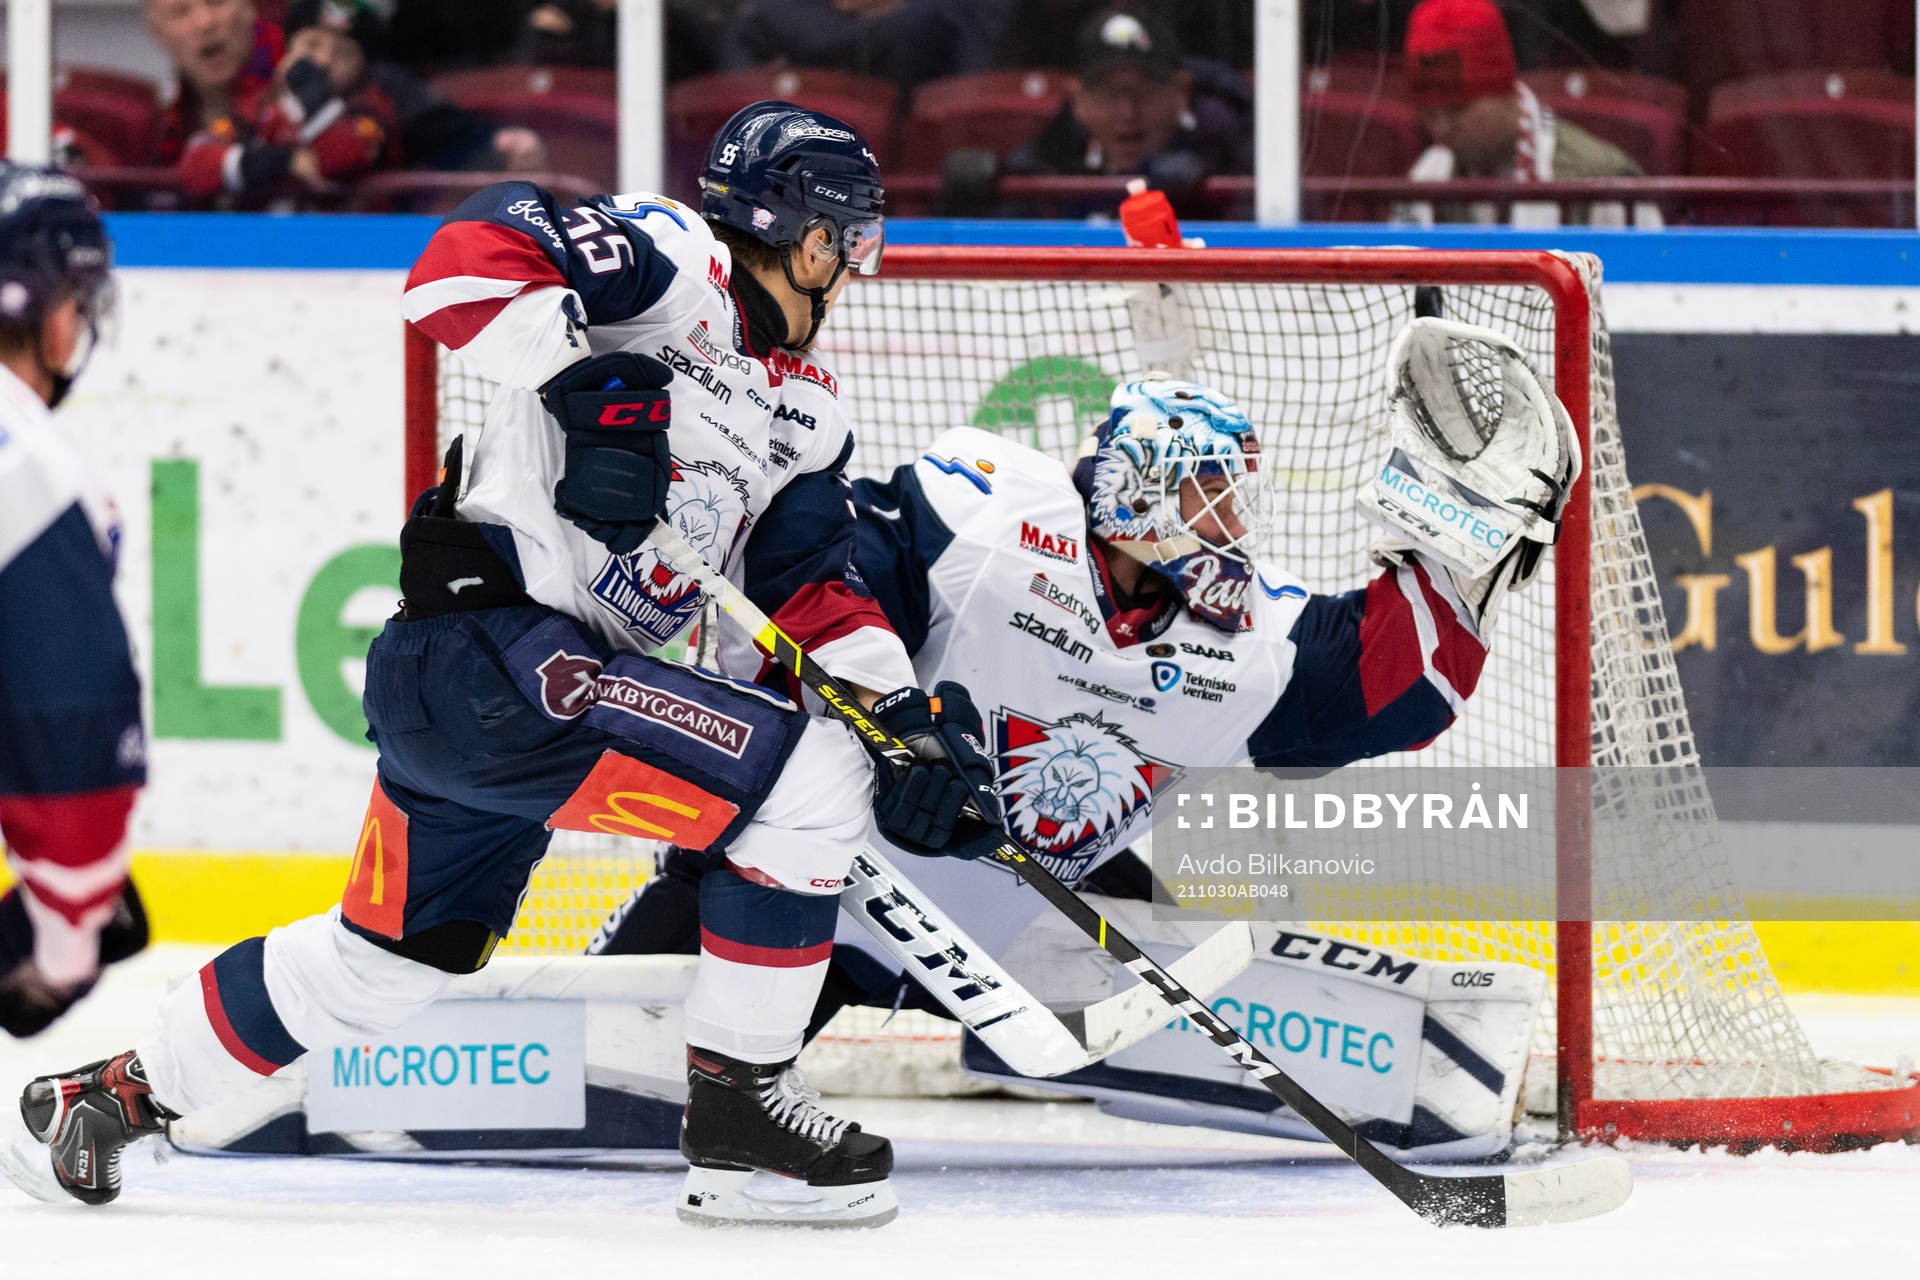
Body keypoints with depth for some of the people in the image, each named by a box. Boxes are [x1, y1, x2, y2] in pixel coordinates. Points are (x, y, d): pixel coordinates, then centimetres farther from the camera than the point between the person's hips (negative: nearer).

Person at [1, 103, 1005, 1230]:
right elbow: (464, 261, -21)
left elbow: (813, 588, 16)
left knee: (395, 954, 23)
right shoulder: (670, 256, -9)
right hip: (485, 644, -10)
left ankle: (116, 1094, 38)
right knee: (811, 776, -16)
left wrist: (910, 707, 2)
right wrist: (590, 386, -31)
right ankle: (740, 1113, -6)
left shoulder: (808, 409, 18)